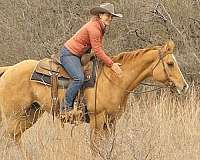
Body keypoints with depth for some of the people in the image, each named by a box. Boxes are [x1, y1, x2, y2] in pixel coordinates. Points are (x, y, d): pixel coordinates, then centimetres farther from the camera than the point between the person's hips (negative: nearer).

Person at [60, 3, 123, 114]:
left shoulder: (101, 27, 10)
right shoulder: (94, 27, -22)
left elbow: (99, 49, 15)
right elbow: (97, 50, -24)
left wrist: (109, 61, 2)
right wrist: (111, 64, -22)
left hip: (78, 56, 11)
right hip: (69, 54, -11)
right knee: (79, 78, -28)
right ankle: (66, 108, -23)